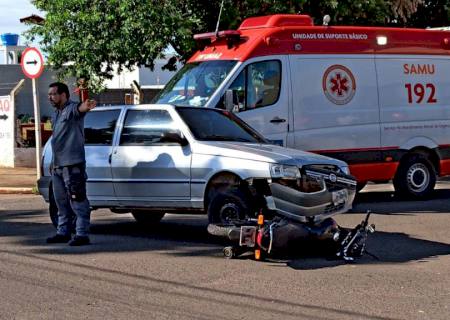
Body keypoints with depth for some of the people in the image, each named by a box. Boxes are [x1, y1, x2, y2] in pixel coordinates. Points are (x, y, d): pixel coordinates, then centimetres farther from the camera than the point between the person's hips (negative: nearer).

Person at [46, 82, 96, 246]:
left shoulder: (72, 109, -11)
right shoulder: (56, 114, 18)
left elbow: (79, 109, -36)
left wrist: (84, 107, -60)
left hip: (72, 165, -10)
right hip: (58, 165, 10)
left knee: (78, 202, -8)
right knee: (61, 202, 16)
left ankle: (82, 234, -8)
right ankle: (63, 232, 25)